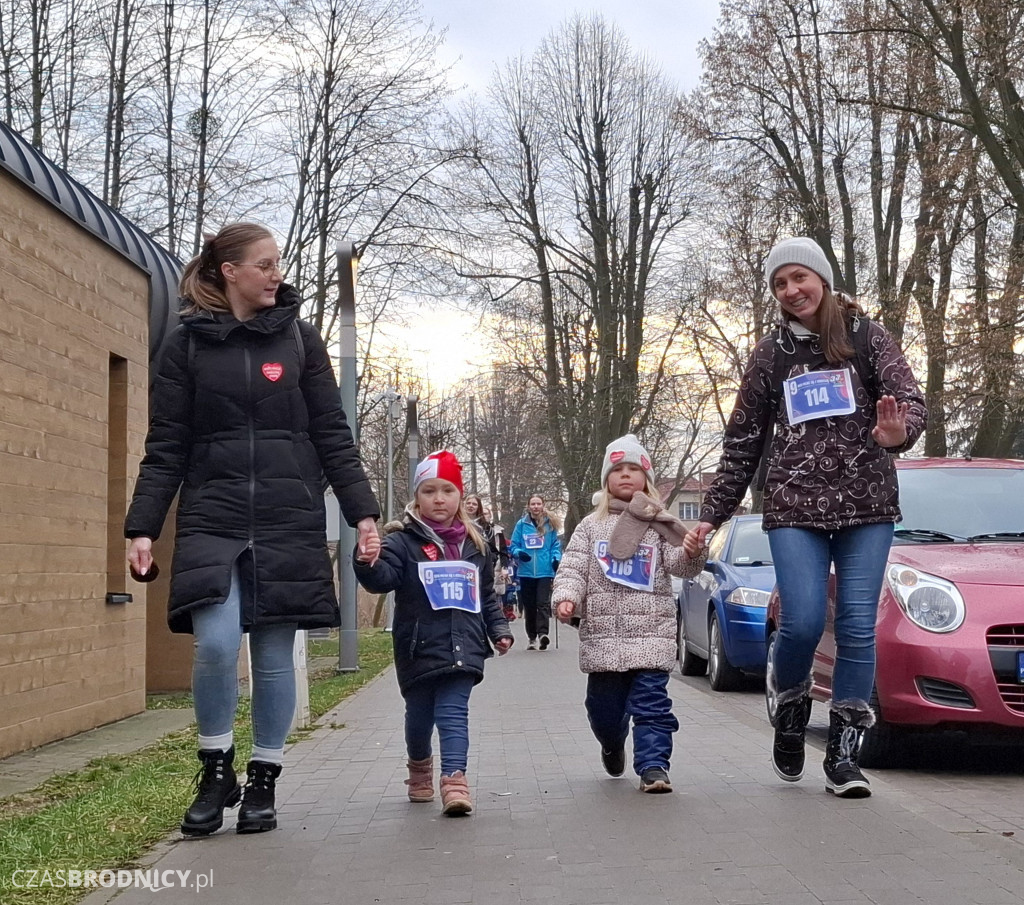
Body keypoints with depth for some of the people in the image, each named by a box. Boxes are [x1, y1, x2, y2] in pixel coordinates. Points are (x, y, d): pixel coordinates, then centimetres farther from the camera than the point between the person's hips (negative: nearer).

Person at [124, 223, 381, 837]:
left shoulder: (299, 338, 7)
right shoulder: (188, 343, 6)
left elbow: (333, 436, 7)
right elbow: (166, 447, 4)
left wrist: (363, 513, -2)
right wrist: (143, 527, -5)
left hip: (290, 524, 1)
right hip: (211, 521, -1)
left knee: (275, 653, 2)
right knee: (216, 642, -17)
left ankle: (263, 784, 18)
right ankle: (216, 773, 5)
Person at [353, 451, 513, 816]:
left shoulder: (474, 545, 10)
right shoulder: (404, 542, -3)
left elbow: (487, 595, 20)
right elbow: (382, 579, -19)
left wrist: (499, 630, 13)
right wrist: (367, 564, -40)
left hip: (462, 648, 1)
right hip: (419, 649, -1)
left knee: (453, 714, -10)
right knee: (419, 715, 13)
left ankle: (454, 779, -17)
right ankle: (420, 767, 39)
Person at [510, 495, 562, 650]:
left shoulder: (550, 524, 5)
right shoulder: (522, 524, 4)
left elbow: (556, 545, 9)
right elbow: (513, 545, 7)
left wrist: (556, 558, -8)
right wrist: (519, 553, -13)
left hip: (545, 571, -2)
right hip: (526, 571, 2)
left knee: (543, 603, -15)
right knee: (529, 605, 7)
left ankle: (542, 633, -24)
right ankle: (532, 638, 15)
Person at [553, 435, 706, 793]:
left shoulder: (660, 525, 8)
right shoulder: (591, 526, 10)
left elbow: (680, 564, -3)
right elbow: (572, 568, 5)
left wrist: (692, 552, -26)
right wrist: (566, 598, -14)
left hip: (651, 632, -1)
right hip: (602, 634, 2)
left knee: (651, 701, -10)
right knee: (604, 707, 11)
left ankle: (653, 765, -5)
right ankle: (613, 747, 40)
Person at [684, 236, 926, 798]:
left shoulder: (867, 337, 4)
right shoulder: (771, 353, 8)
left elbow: (911, 400, -5)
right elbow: (743, 441, 12)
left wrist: (898, 431, -30)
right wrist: (712, 514, 10)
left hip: (867, 504, 0)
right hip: (793, 506, 0)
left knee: (858, 627, -2)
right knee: (803, 622, -11)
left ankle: (844, 752, 8)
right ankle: (790, 706, 19)